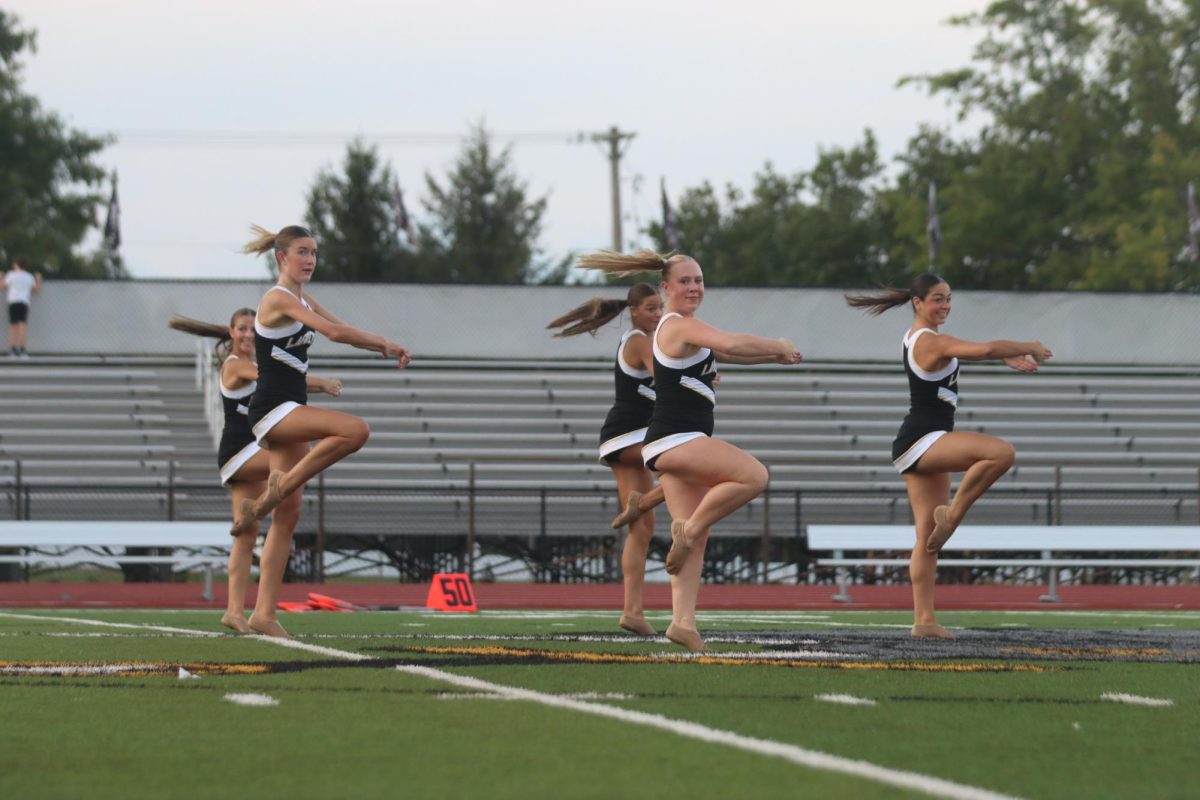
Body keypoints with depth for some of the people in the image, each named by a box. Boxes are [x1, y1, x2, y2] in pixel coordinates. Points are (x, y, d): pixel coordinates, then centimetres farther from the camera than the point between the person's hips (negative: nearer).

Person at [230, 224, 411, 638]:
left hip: (290, 411, 9)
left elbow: (346, 329, 16)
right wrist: (386, 345, -11)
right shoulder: (279, 298, -10)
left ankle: (264, 612, 2)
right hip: (272, 407, -9)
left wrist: (385, 346, -3)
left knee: (288, 516, 4)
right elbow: (334, 332, -19)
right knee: (355, 429, -29)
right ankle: (278, 487, -17)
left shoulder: (303, 302, 19)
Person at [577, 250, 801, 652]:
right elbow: (731, 344, -26)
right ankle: (688, 527, -12)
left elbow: (727, 353, 31)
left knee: (694, 536, 3)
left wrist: (774, 355, 16)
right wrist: (778, 347, -12)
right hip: (675, 439, -10)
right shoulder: (682, 326, -10)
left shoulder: (679, 329, 24)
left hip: (678, 445, 10)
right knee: (753, 475, -22)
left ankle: (683, 621, -6)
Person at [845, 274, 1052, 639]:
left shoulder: (918, 338, 19)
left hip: (920, 447, 11)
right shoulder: (932, 342, -14)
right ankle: (951, 514, -17)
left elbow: (972, 350, 35)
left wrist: (1008, 357, 24)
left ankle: (923, 619, 6)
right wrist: (1031, 348, -10)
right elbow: (985, 349, -25)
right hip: (922, 442, -11)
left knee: (928, 536, 8)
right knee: (1002, 452, -30)